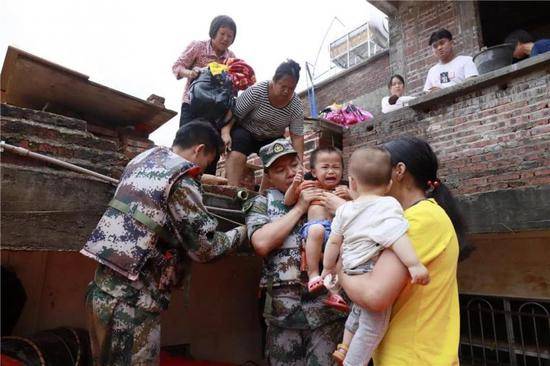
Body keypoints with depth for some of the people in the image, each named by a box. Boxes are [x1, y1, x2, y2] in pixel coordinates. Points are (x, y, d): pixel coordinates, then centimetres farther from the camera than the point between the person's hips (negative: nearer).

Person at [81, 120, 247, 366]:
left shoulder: (145, 158, 8)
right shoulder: (182, 184, -16)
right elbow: (206, 249, -11)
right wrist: (240, 234, 5)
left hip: (104, 288, 9)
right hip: (131, 300, -9)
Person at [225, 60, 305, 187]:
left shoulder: (296, 106, -17)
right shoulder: (256, 91, -25)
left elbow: (297, 137, -14)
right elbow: (234, 113, -20)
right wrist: (225, 132, -36)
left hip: (273, 139, 3)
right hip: (246, 132, -3)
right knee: (236, 156, -29)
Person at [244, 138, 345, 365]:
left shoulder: (323, 195, 8)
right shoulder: (261, 203, 4)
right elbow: (262, 244, -15)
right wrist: (299, 208, -8)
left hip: (329, 302, 1)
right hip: (284, 309, 0)